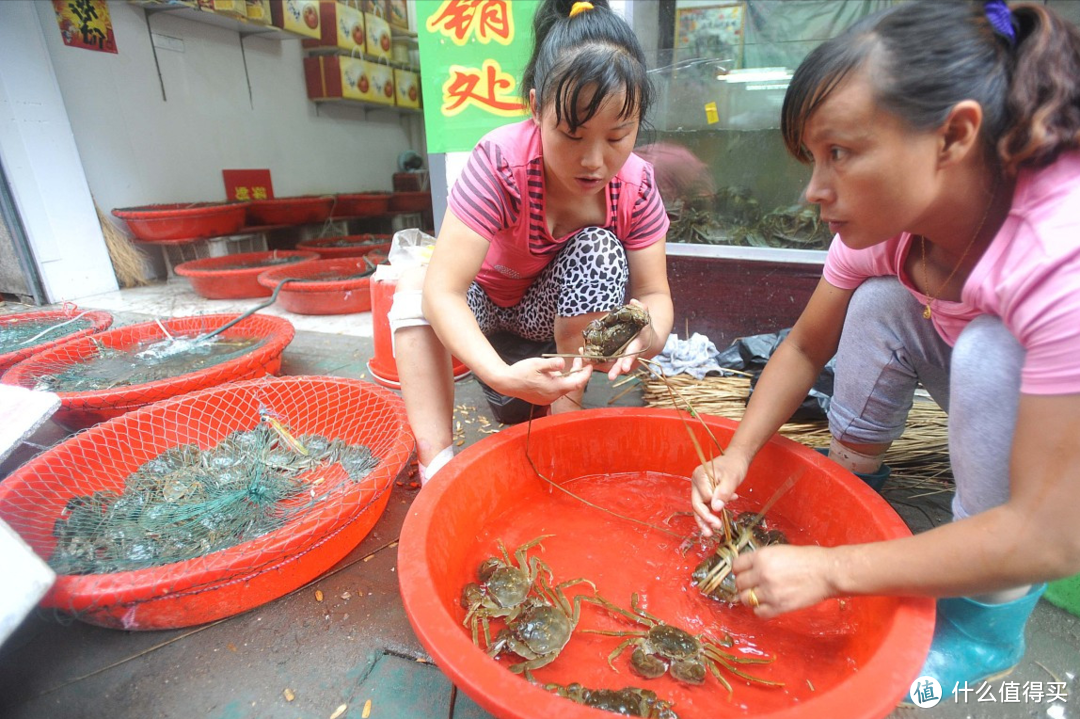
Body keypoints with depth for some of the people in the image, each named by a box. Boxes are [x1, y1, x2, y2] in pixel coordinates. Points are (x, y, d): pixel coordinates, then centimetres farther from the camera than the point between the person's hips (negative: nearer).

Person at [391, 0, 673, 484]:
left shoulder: (636, 185, -21)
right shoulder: (499, 162, -32)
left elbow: (655, 292, -18)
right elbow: (444, 290, -38)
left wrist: (649, 334, -43)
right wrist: (500, 375, -54)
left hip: (559, 309, 2)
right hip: (482, 299, -1)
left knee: (601, 250, -28)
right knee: (414, 289, -31)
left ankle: (564, 415, -21)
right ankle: (437, 462, -30)